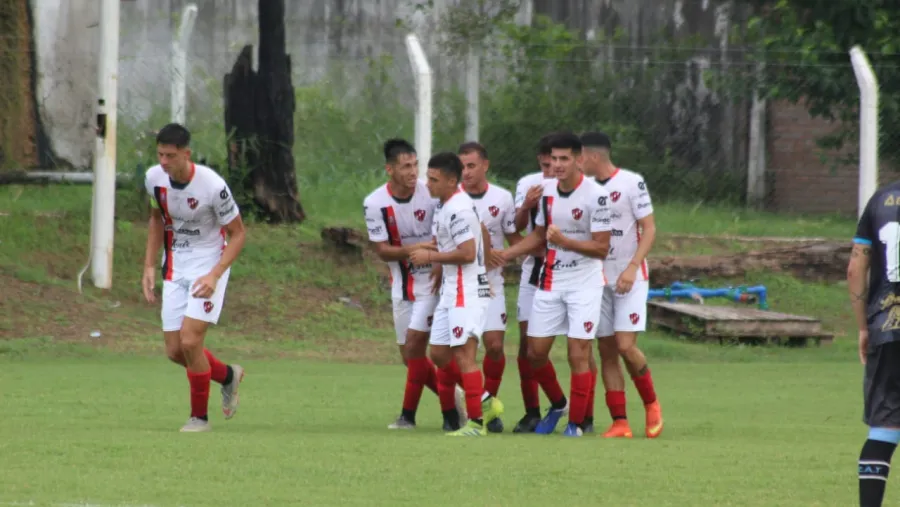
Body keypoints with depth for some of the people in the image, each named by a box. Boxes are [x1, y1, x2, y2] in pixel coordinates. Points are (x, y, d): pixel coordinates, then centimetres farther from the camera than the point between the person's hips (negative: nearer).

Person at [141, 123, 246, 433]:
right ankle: (227, 375, 33)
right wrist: (149, 267, 7)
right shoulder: (154, 178, -7)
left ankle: (199, 416, 1)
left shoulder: (212, 186, -24)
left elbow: (238, 234, -13)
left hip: (209, 265, -6)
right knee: (175, 351, 3)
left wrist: (215, 275, -24)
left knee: (190, 341, -18)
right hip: (175, 268, 6)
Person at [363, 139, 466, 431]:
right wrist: (413, 249, -24)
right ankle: (451, 403, 21)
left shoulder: (430, 194, -13)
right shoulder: (375, 203, -8)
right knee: (410, 356, 6)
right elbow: (381, 251, -9)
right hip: (402, 284, 4)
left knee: (414, 346, -12)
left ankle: (409, 414, -2)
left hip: (433, 281, -4)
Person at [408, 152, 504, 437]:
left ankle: (476, 421, -7)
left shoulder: (458, 210, -18)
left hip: (467, 291, -11)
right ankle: (486, 402, 21)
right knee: (439, 353, 12)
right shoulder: (446, 206, 13)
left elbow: (467, 253, -24)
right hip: (450, 290, 11)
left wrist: (430, 257, -14)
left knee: (463, 354, -11)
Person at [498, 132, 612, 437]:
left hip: (584, 283, -6)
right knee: (535, 352, 6)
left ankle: (576, 423, 3)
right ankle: (557, 405, 30)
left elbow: (601, 248, -16)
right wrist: (504, 254, 8)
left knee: (578, 354, -8)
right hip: (550, 282, 6)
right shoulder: (547, 191, 5)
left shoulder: (596, 195, -14)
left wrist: (564, 241, -27)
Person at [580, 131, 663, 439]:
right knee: (606, 350, 1)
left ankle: (651, 404, 9)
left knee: (625, 346, -14)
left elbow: (649, 229, -10)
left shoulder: (631, 183, -9)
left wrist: (632, 267, -20)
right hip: (599, 280, 6)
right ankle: (619, 422, 2)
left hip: (630, 279, -6)